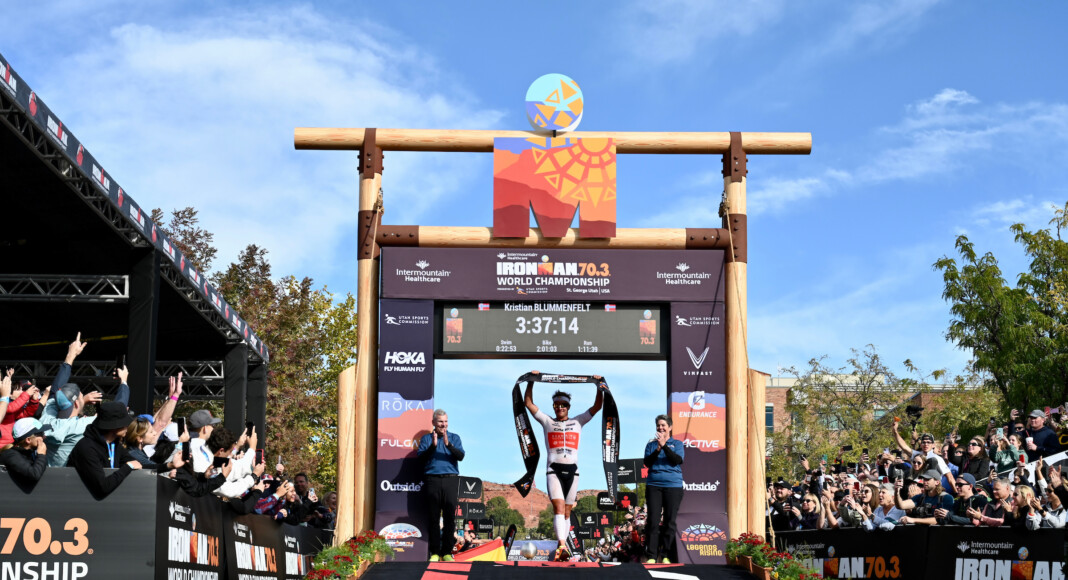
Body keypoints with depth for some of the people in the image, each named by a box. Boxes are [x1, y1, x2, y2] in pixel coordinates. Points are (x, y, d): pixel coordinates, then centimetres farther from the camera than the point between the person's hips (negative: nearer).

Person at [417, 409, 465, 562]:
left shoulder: (454, 438, 13)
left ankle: (447, 551, 2)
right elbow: (421, 456, -1)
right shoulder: (426, 438, 13)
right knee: (434, 517, -2)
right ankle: (435, 552, 1)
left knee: (450, 516, -3)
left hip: (451, 479, 0)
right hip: (433, 479, 0)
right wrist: (433, 446, -15)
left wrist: (448, 444, -17)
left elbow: (461, 456, -2)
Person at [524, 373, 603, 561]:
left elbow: (597, 406, 15)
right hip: (554, 470, -2)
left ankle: (562, 549, 6)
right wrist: (531, 382, 2)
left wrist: (599, 386, 3)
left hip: (572, 470, 2)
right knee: (558, 507, -18)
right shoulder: (547, 422, 14)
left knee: (567, 512, 3)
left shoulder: (577, 422, 17)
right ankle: (562, 546, -32)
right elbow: (528, 403, 11)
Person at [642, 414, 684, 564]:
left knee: (670, 521, -1)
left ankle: (667, 556, 4)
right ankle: (651, 556, -4)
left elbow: (678, 460, -8)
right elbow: (647, 462, 1)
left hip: (673, 485, -1)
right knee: (653, 521, -4)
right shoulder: (651, 445, 14)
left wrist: (664, 446, -16)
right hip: (653, 485, 1)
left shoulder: (677, 444, 9)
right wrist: (657, 449, -14)